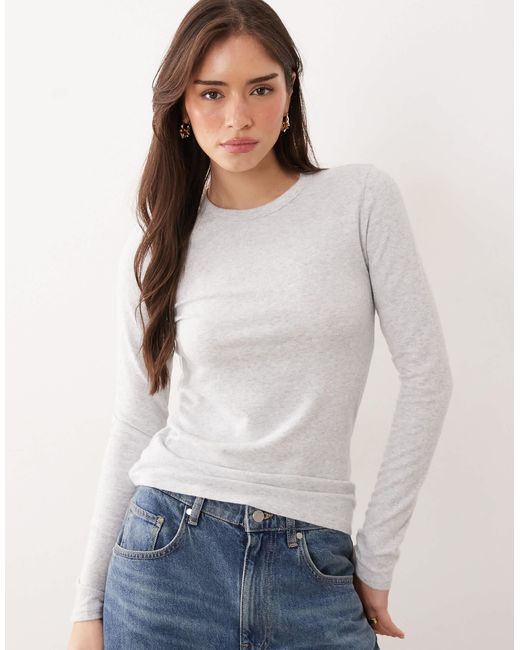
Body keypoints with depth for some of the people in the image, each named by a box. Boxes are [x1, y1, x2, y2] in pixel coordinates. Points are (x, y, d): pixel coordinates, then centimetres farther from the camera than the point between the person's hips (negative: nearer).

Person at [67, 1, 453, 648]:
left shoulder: (362, 199, -3)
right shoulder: (157, 242, 2)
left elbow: (426, 374, -4)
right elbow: (135, 423, 3)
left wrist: (376, 557, -2)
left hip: (312, 567, -1)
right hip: (170, 552, 1)